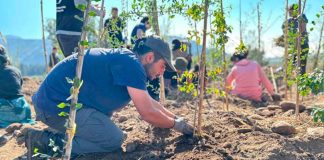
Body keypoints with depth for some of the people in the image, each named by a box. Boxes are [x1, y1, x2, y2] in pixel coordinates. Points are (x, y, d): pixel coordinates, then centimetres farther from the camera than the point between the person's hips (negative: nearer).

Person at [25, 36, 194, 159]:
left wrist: (176, 118, 20)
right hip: (57, 105, -10)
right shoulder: (131, 63, -15)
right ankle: (45, 140, -10)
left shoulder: (124, 60, 15)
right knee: (114, 140, -11)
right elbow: (148, 113, -16)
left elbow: (149, 102, 24)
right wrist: (177, 124, 0)